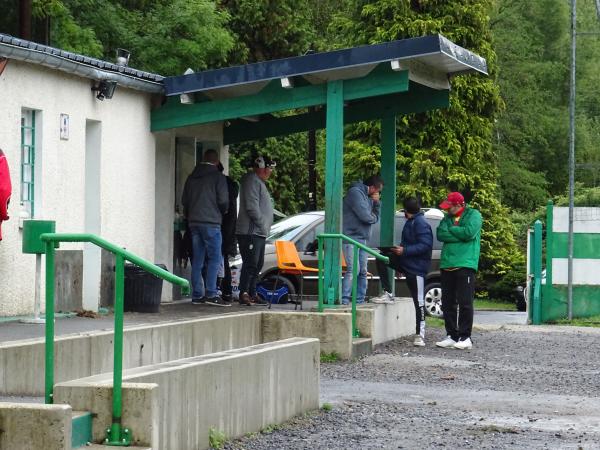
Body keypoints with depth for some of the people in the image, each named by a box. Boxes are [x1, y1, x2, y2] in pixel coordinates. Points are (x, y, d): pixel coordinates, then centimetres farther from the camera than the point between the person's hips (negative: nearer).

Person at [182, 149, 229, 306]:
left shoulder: (192, 177, 14)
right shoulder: (217, 177, -5)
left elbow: (184, 200, 15)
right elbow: (223, 200, -8)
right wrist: (222, 212, 12)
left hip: (194, 222, 6)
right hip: (211, 222, -6)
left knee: (197, 260, 8)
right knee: (214, 258, -6)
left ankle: (197, 294, 6)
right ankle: (211, 294, -15)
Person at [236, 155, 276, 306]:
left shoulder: (259, 182, 23)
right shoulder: (252, 181, -11)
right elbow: (252, 207, -20)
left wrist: (265, 227, 17)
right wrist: (262, 224, -15)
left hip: (259, 232, 11)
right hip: (251, 232, -11)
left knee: (257, 265, 12)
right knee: (250, 264, -13)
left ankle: (252, 294, 17)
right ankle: (244, 294, -14)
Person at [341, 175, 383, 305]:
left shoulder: (368, 197, 18)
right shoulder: (355, 192, -12)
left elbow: (375, 217, 19)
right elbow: (365, 216, -20)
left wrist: (376, 203, 4)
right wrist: (374, 217, 1)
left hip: (362, 239, 10)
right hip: (351, 237, -10)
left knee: (363, 272, 10)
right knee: (353, 269, -18)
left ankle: (360, 301, 15)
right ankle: (344, 300, -22)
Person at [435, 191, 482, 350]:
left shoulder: (473, 215, 2)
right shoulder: (448, 218, 17)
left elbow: (469, 232, -15)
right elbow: (440, 234, 1)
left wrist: (451, 230, -1)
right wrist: (459, 234, -9)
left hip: (465, 264, -6)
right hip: (447, 265, 6)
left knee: (465, 303, -5)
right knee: (447, 303, 6)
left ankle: (465, 337, 0)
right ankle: (452, 336, 12)